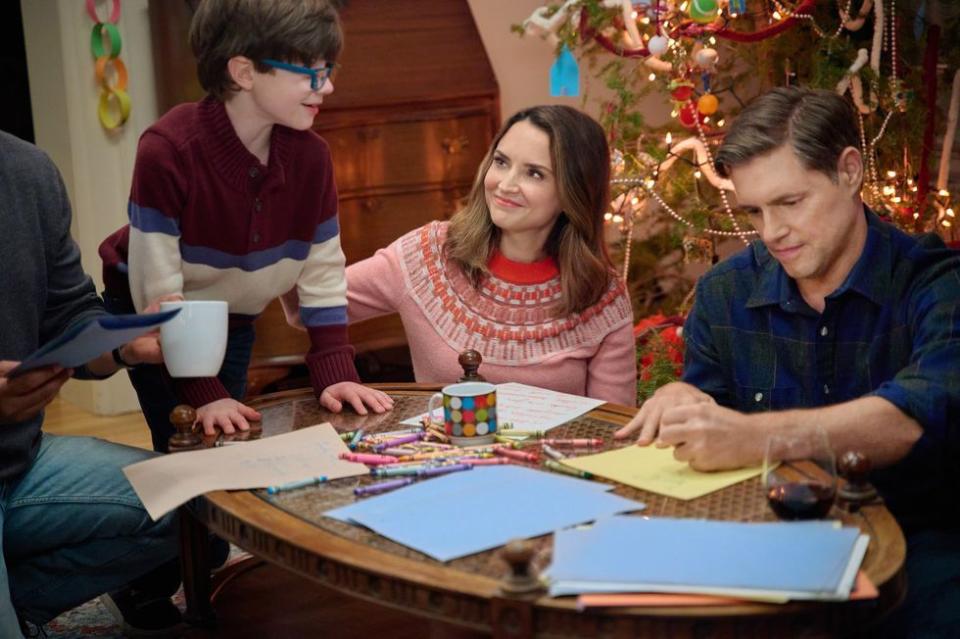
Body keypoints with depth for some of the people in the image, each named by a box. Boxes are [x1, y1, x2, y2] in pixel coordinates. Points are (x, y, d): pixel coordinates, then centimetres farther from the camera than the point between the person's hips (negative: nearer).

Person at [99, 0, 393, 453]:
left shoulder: (310, 156, -17)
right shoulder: (166, 151, -32)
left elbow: (323, 275, -10)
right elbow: (157, 292, -28)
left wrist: (335, 375, -19)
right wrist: (203, 394, -29)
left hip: (234, 321, 4)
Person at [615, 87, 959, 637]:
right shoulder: (725, 293, 6)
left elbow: (913, 419, -27)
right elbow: (708, 444, 9)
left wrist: (753, 437, -40)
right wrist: (683, 409, -16)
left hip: (915, 537, -3)